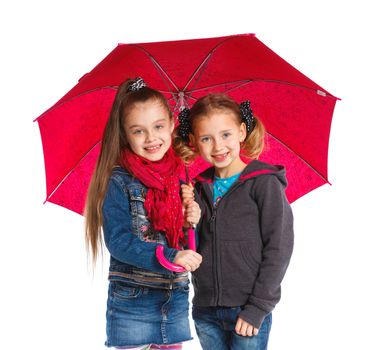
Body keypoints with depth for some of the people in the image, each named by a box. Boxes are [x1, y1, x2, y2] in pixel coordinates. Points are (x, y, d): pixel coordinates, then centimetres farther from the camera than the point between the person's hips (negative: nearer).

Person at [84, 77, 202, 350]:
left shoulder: (180, 179, 5)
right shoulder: (119, 181, -9)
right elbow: (119, 241, -18)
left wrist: (193, 223, -8)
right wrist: (171, 257, -28)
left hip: (176, 301, 5)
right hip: (132, 303, -4)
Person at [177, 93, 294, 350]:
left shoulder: (264, 182, -7)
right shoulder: (200, 187, 8)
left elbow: (279, 248, -10)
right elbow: (193, 249, 10)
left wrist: (257, 308, -13)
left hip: (248, 312, -4)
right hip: (206, 312, 5)